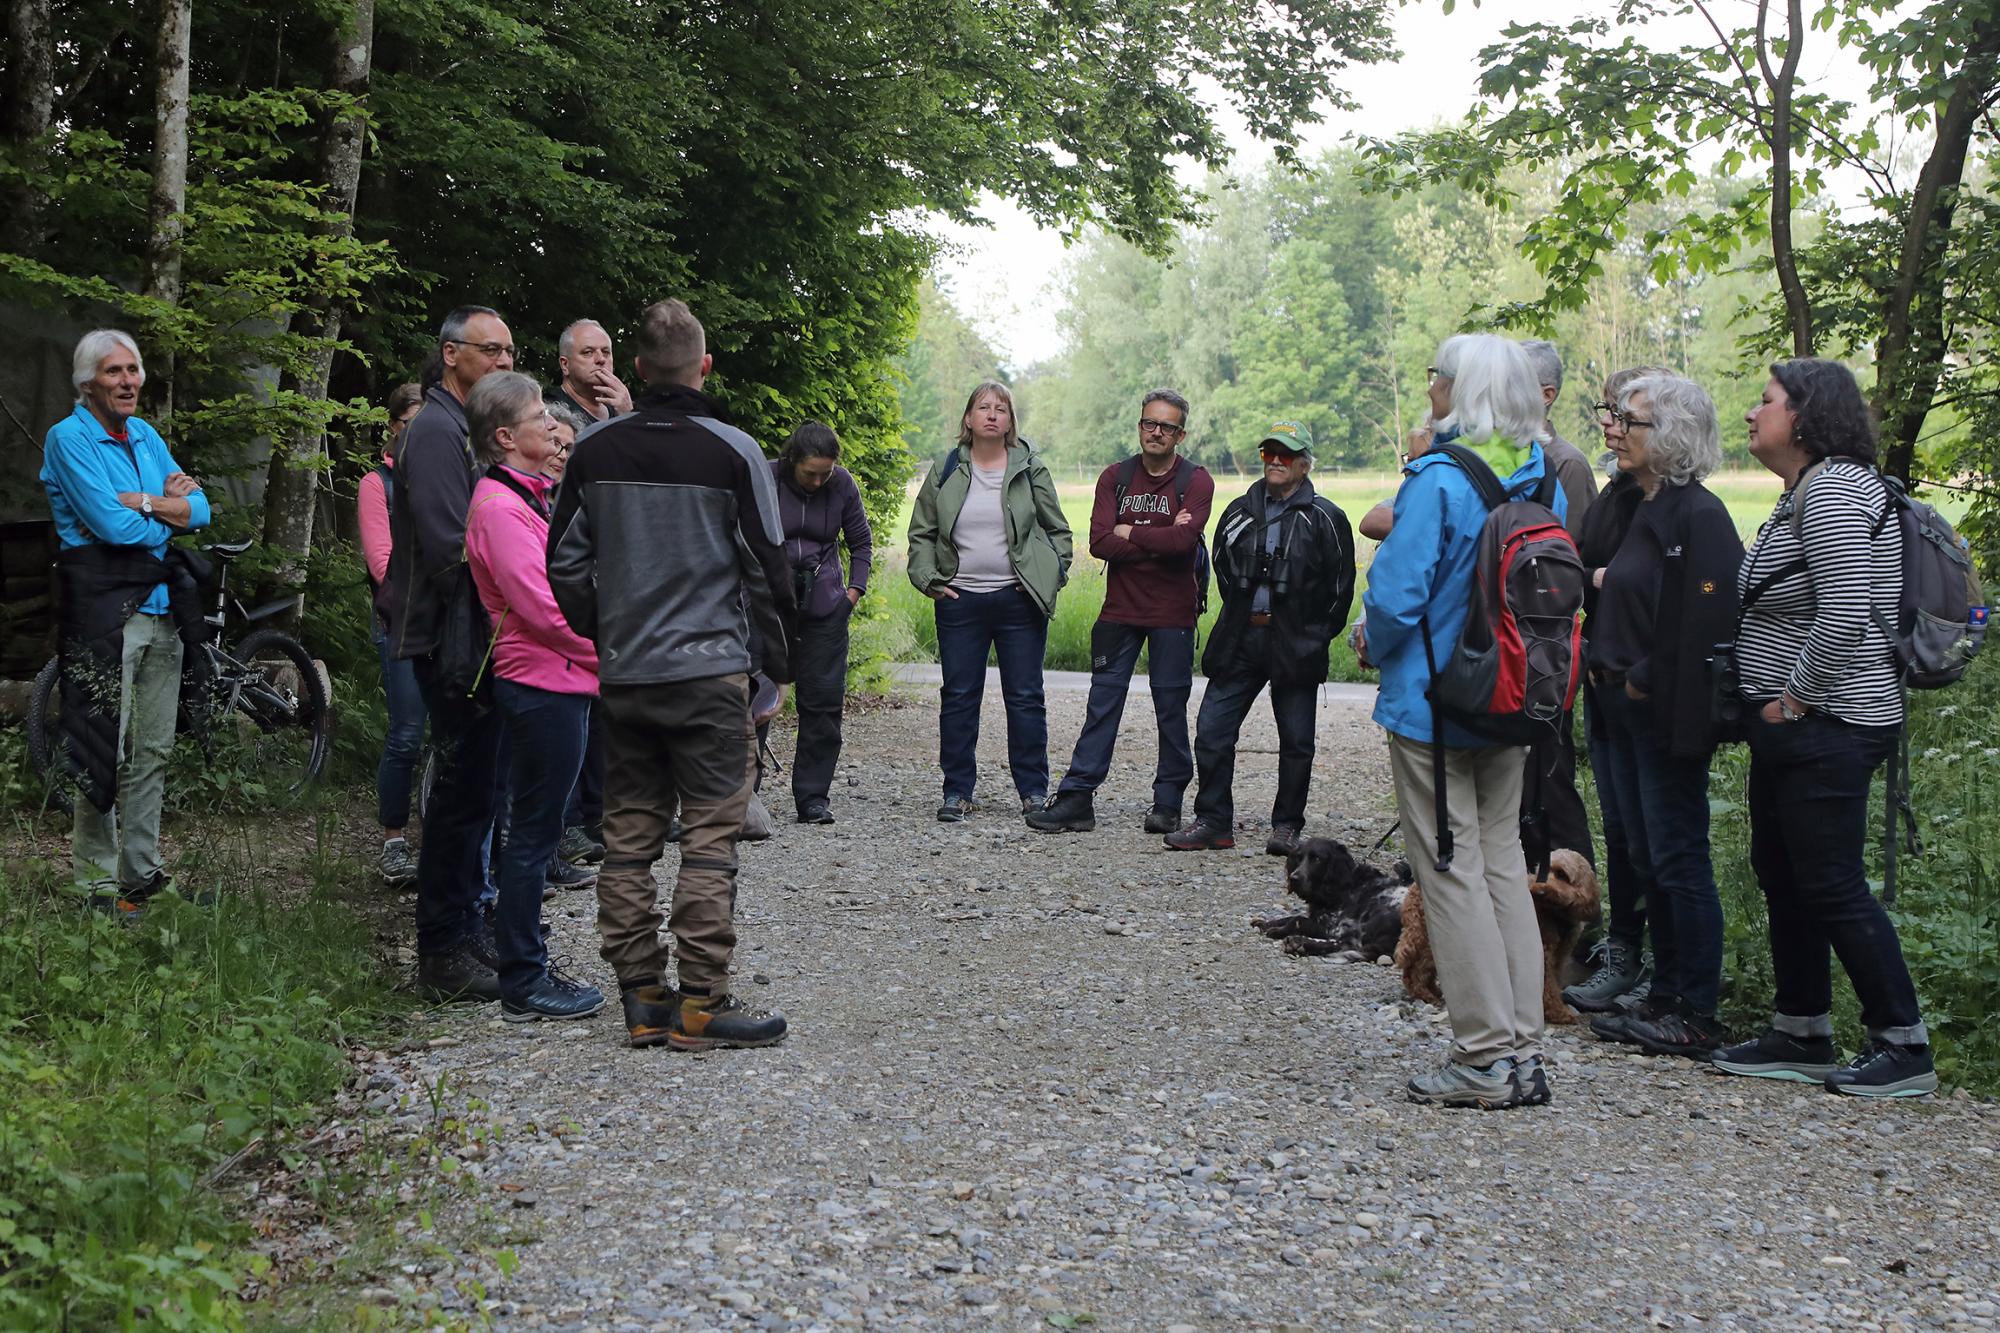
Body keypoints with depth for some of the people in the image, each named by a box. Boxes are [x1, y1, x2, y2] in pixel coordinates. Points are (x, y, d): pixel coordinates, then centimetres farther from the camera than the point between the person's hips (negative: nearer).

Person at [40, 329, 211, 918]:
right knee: (105, 753, -6)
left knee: (153, 752, 10)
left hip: (161, 605, 7)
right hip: (104, 609, -7)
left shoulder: (145, 435, 16)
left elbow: (200, 508, 8)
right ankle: (98, 884, 1)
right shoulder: (68, 438, -5)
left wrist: (147, 504, -9)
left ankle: (142, 873, 19)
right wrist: (171, 508, 1)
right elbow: (113, 525, -15)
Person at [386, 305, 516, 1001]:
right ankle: (443, 954, 0)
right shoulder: (437, 432, -12)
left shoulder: (472, 429, 20)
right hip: (452, 637, -10)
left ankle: (465, 930, 24)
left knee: (473, 786, 14)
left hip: (475, 637, 10)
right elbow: (450, 546, -22)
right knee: (465, 787, -7)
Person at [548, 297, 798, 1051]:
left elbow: (566, 565, 9)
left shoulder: (593, 451, 6)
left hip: (622, 676, 4)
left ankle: (640, 998, 13)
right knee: (711, 837, 0)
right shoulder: (732, 452, -7)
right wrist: (781, 658, 9)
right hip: (709, 671, -4)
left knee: (628, 838, 9)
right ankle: (702, 1003, 0)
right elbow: (766, 566, -3)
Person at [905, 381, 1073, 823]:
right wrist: (928, 579, 0)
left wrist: (1052, 577, -1)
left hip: (1019, 600, -1)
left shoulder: (1031, 470, 4)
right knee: (958, 697, 4)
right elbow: (921, 532, 12)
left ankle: (1034, 792, 11)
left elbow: (1058, 531, 11)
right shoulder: (945, 470, 7)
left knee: (1025, 697, 3)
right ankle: (958, 792, 12)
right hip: (960, 601, 1)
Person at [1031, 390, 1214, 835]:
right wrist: (1159, 540, -13)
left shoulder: (1196, 481, -2)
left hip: (1173, 613, -2)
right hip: (1120, 610, 2)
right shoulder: (1115, 477, 6)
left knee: (1171, 707, 5)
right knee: (1102, 703, 2)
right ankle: (1077, 798, 4)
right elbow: (1100, 542, -7)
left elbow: (1183, 539, -19)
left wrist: (1131, 534, -9)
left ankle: (1168, 803, 14)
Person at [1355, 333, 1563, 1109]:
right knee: (1502, 860, 13)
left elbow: (1397, 591, -22)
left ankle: (1486, 1058, 4)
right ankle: (1523, 1052, 16)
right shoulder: (1542, 480, 6)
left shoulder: (1440, 479, -18)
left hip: (1433, 701, -7)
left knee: (1451, 869, 0)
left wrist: (1372, 644, -2)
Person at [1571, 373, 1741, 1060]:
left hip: (1666, 719, -9)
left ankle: (1697, 1017, 5)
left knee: (1679, 862, -3)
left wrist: (1643, 682, -17)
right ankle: (1666, 997, 22)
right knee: (1646, 861, 13)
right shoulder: (1639, 511, 14)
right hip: (1625, 713, 9)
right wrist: (1605, 669, 11)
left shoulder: (1698, 515, -14)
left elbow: (1704, 626, -20)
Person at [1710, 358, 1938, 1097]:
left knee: (1832, 884, -5)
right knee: (1782, 874, 14)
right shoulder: (1807, 491, 16)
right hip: (1793, 725, 11)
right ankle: (1801, 1036, 24)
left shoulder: (1832, 489, -17)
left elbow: (1845, 613, -26)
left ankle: (1905, 1046, 6)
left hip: (1826, 726, -11)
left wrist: (1794, 697, -18)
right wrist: (1774, 703, 14)